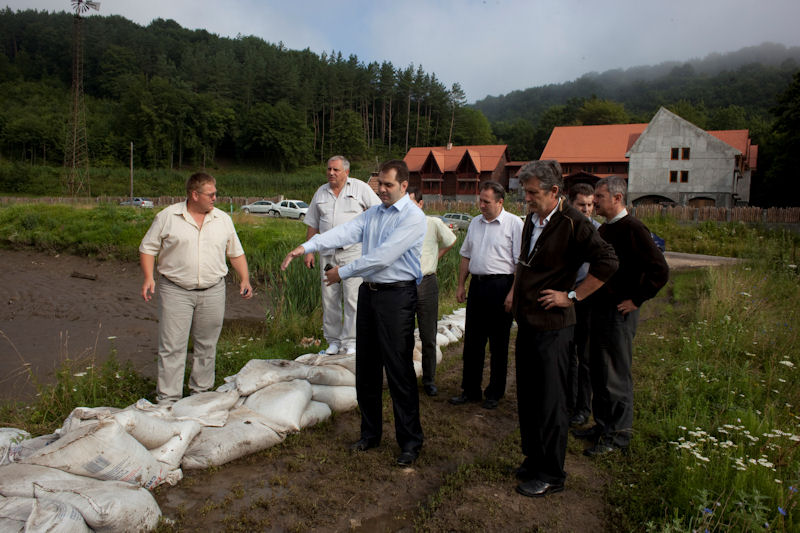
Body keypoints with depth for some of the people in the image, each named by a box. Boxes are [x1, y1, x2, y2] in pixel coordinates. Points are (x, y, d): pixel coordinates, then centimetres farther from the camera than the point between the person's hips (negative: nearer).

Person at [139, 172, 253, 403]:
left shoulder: (223, 219, 8)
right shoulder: (167, 217, 0)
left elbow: (236, 253, 14)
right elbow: (148, 248, 3)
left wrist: (244, 279, 3)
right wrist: (148, 277, -10)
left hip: (213, 291, 3)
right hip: (176, 291, -3)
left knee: (206, 345, 11)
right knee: (172, 347, -2)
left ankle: (201, 390, 26)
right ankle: (168, 397, 7)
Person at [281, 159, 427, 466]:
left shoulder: (413, 218, -10)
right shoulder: (372, 214, 14)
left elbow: (383, 256, -18)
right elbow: (344, 233, -1)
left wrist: (344, 272, -12)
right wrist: (306, 247, -15)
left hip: (396, 296, -7)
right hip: (368, 292, 8)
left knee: (399, 370, -3)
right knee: (366, 367, 13)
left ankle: (410, 441, 13)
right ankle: (370, 433, 28)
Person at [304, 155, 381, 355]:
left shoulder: (360, 188, 2)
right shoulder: (321, 192, 13)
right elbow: (312, 225, 16)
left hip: (352, 251, -4)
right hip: (327, 253, 4)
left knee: (352, 298, -7)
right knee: (329, 299, 6)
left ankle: (351, 341, 2)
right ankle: (333, 340, 17)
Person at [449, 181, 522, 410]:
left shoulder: (514, 223, -7)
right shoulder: (475, 223, 13)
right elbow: (466, 256, 18)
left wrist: (512, 293, -16)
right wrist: (461, 285, 14)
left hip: (500, 285, -6)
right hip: (477, 284, 6)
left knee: (498, 344, 5)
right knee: (472, 340, 10)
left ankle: (494, 393, 19)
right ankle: (470, 390, 22)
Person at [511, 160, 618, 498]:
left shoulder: (572, 223, -14)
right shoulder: (532, 220, 10)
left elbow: (607, 262, -19)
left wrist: (572, 296, -15)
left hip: (552, 326, -8)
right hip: (526, 322, 8)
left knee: (550, 403, 2)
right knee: (527, 398, 16)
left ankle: (551, 476, 16)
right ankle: (532, 459, 32)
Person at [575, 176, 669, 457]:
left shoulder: (632, 229, -15)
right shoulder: (604, 228, 12)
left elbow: (660, 271, -20)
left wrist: (636, 300, -15)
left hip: (619, 313, -9)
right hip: (599, 308, 9)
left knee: (616, 376, 0)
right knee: (598, 372, 15)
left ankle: (618, 434, 13)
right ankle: (602, 425, 29)